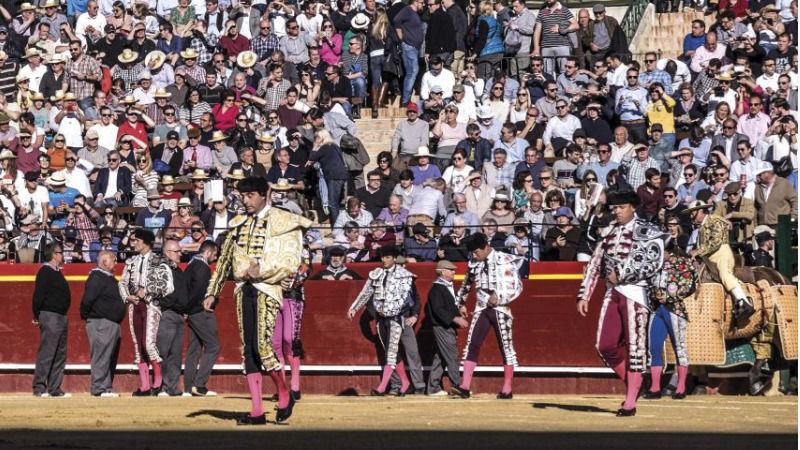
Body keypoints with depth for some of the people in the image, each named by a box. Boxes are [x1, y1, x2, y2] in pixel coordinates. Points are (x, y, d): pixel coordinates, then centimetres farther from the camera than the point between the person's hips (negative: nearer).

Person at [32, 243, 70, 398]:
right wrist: (37, 316, -16)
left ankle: (55, 388, 13)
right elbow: (38, 295, -15)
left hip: (61, 317, 10)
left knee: (60, 354, 10)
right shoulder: (45, 271, -11)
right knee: (46, 353, -10)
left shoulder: (57, 272, 18)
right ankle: (39, 388, -9)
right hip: (50, 316, -10)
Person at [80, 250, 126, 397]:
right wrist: (86, 315, -10)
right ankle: (99, 388, -10)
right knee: (101, 356, -10)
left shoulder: (109, 278, 18)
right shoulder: (96, 278, -13)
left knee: (111, 357, 12)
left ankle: (106, 387, 17)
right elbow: (87, 299, -19)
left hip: (112, 323, 10)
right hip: (101, 323, -10)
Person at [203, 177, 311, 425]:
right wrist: (212, 292, 17)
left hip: (267, 288, -6)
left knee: (261, 344, -17)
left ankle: (284, 395, 5)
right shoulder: (238, 224, 16)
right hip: (243, 290, 6)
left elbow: (291, 262, -9)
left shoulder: (283, 222, -2)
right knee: (248, 349, 3)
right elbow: (224, 260, 20)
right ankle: (257, 412, 4)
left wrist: (261, 269, -18)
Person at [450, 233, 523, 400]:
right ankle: (464, 387, -11)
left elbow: (517, 286, -8)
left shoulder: (505, 261, -7)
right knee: (472, 345, -6)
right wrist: (461, 303, 22)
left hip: (500, 309, -5)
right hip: (481, 309, 5)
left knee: (506, 347, 0)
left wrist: (499, 297, -17)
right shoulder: (474, 264, 9)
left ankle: (507, 390, 6)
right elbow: (466, 285, 27)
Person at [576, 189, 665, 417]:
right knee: (605, 346, 0)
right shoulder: (608, 233, 16)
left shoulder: (647, 232, 0)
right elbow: (594, 265, 16)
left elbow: (654, 262, -12)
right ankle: (632, 385, 19)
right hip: (612, 293, 6)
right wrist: (584, 295, 9)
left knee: (634, 346, -6)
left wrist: (622, 275, -12)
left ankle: (630, 403, -5)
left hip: (634, 292, -6)